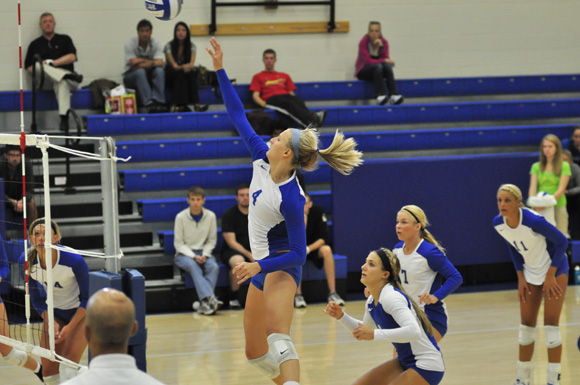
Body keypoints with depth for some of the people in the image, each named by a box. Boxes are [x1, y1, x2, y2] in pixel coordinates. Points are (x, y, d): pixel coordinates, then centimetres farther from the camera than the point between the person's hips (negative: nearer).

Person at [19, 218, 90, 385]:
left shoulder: (74, 260, -29)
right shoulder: (27, 261, -19)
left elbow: (87, 298, -16)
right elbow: (36, 299, -2)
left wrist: (70, 327, -20)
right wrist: (51, 322, -14)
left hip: (81, 312, -4)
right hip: (54, 313, 4)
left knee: (68, 363, -22)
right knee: (49, 370, -3)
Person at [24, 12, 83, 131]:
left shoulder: (64, 39, 18)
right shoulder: (35, 44, 19)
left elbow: (72, 57, 2)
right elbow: (28, 67, 13)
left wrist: (53, 63, -8)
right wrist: (35, 70, -10)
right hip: (45, 82, 1)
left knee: (62, 83, -40)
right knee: (39, 65, -33)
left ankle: (64, 118, -52)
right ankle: (70, 76, -44)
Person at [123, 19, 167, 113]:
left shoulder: (156, 44, -6)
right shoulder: (130, 44, -13)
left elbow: (160, 63, -20)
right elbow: (134, 66, -21)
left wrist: (142, 62, -28)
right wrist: (152, 62, -22)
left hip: (149, 77, 2)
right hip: (131, 76, -2)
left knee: (159, 70, -29)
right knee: (140, 72, -36)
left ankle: (159, 102, -42)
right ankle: (149, 104, -50)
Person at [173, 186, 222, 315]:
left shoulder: (210, 216, -1)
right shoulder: (181, 217, -7)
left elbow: (212, 241, 8)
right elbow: (178, 244, -4)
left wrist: (204, 255, -11)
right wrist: (193, 256, -18)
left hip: (203, 252, 2)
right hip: (184, 254, -2)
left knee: (214, 266, -30)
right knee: (193, 266, -36)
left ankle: (204, 304, -38)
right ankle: (210, 298, -50)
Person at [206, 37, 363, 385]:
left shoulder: (290, 198, -22)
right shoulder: (262, 159, -1)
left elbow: (298, 253, -19)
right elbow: (239, 116, 7)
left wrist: (259, 266, -28)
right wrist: (220, 70, 4)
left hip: (281, 267, -9)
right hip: (263, 268, 9)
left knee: (278, 341, -33)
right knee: (256, 354, 14)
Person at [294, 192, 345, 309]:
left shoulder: (318, 211, -15)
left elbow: (323, 238, -16)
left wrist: (309, 248, -33)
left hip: (315, 246, 1)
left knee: (326, 250, -31)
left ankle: (332, 293, -28)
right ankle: (298, 295, -29)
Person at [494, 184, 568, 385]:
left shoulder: (533, 221, -31)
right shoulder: (498, 223, -12)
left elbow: (562, 241, -19)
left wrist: (551, 275, -17)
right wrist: (520, 277, 4)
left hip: (554, 269, -6)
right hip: (530, 272, 6)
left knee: (551, 325, -9)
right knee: (526, 325, 7)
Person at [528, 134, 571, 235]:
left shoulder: (564, 166, 3)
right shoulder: (536, 166, 12)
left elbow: (561, 189, -7)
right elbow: (533, 187, 4)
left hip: (558, 207, -2)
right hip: (539, 209, 2)